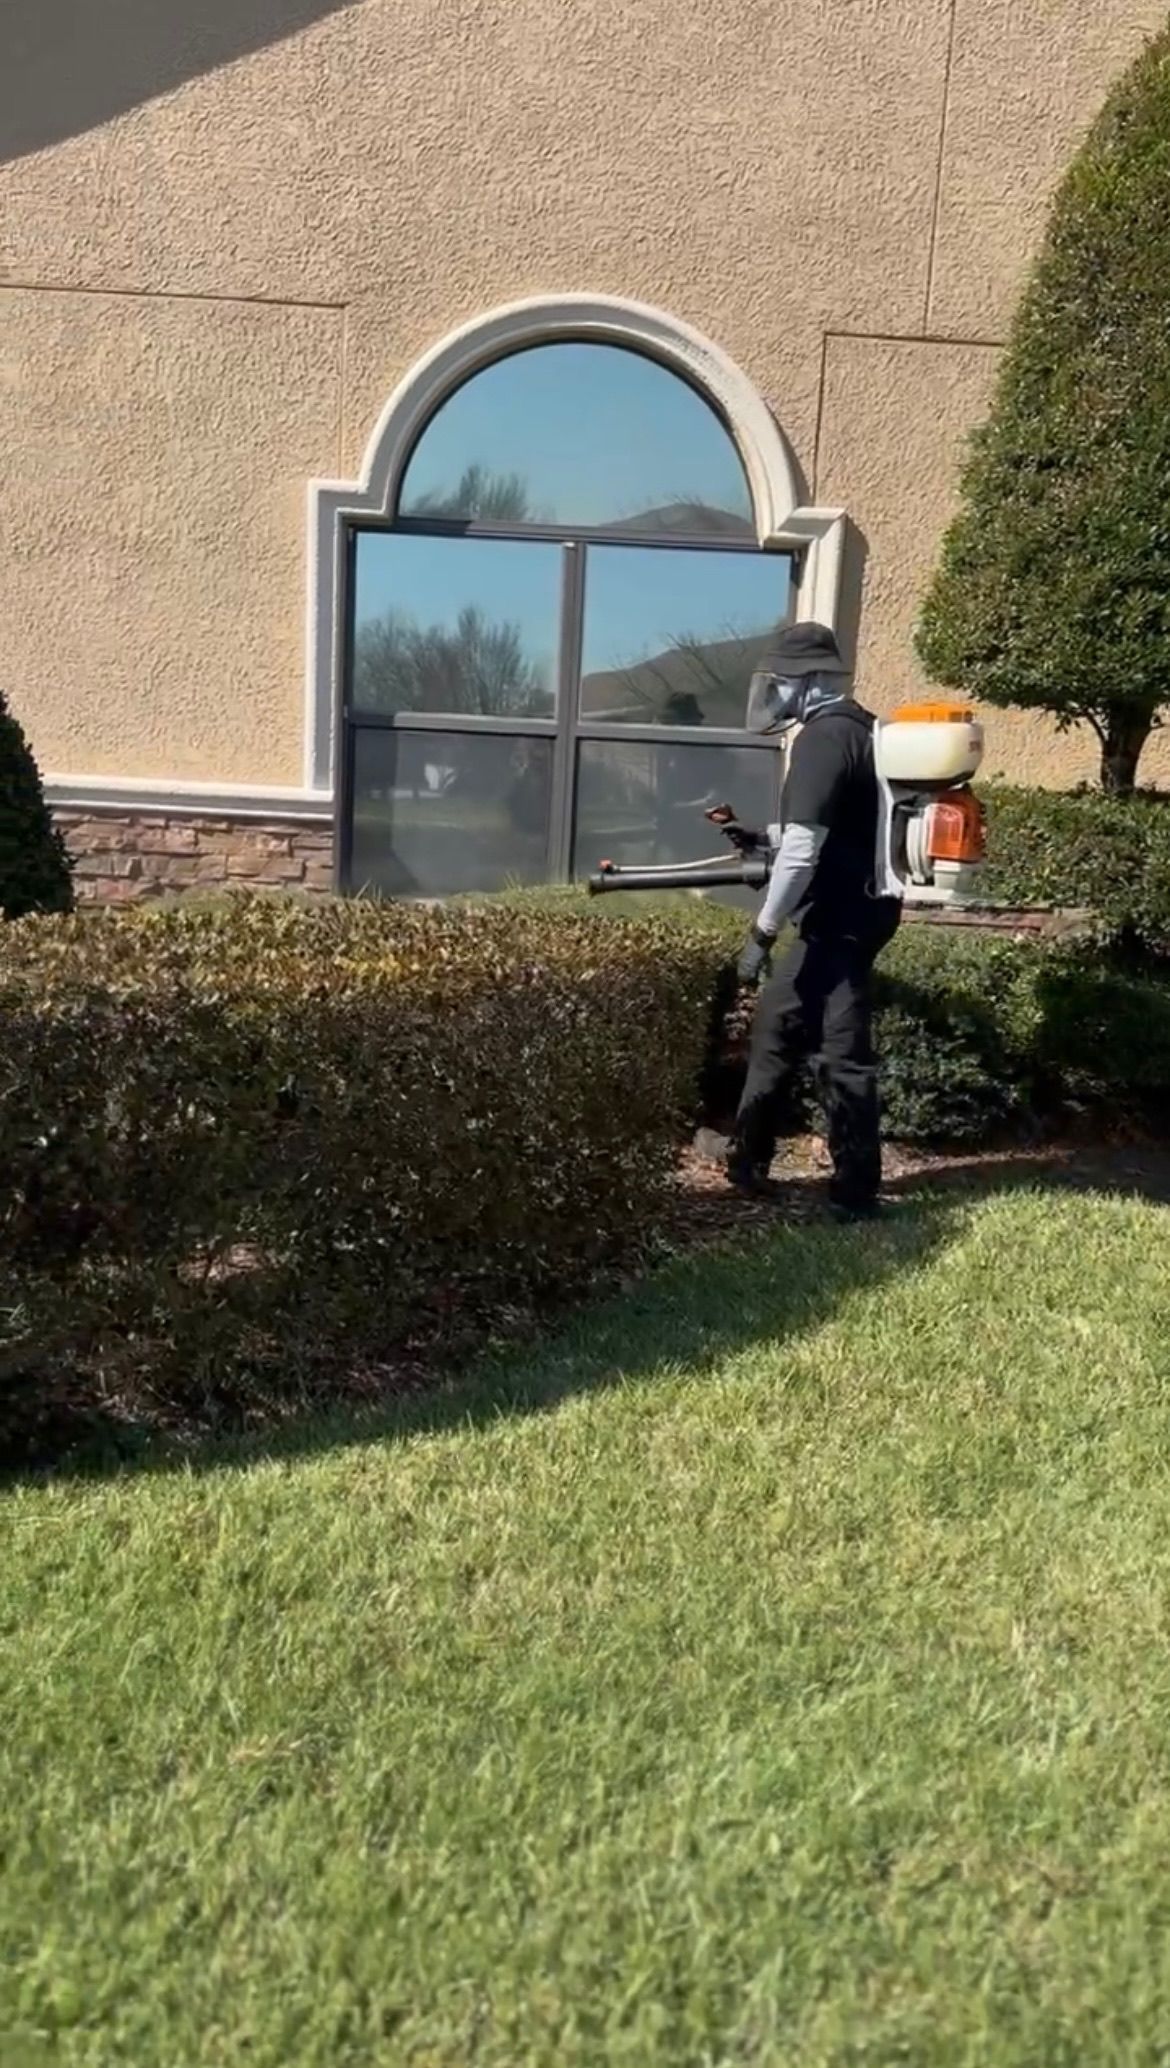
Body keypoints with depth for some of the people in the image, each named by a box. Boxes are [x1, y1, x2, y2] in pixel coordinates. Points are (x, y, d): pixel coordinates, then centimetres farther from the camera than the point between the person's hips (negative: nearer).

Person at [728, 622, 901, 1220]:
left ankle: (856, 1191, 7)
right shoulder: (860, 730, 13)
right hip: (854, 911, 10)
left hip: (838, 922, -10)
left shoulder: (821, 740, -17)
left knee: (840, 1054, -3)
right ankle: (747, 1162, 28)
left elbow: (803, 850, -24)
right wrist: (761, 836, 18)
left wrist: (762, 931, -20)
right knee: (777, 1028, 18)